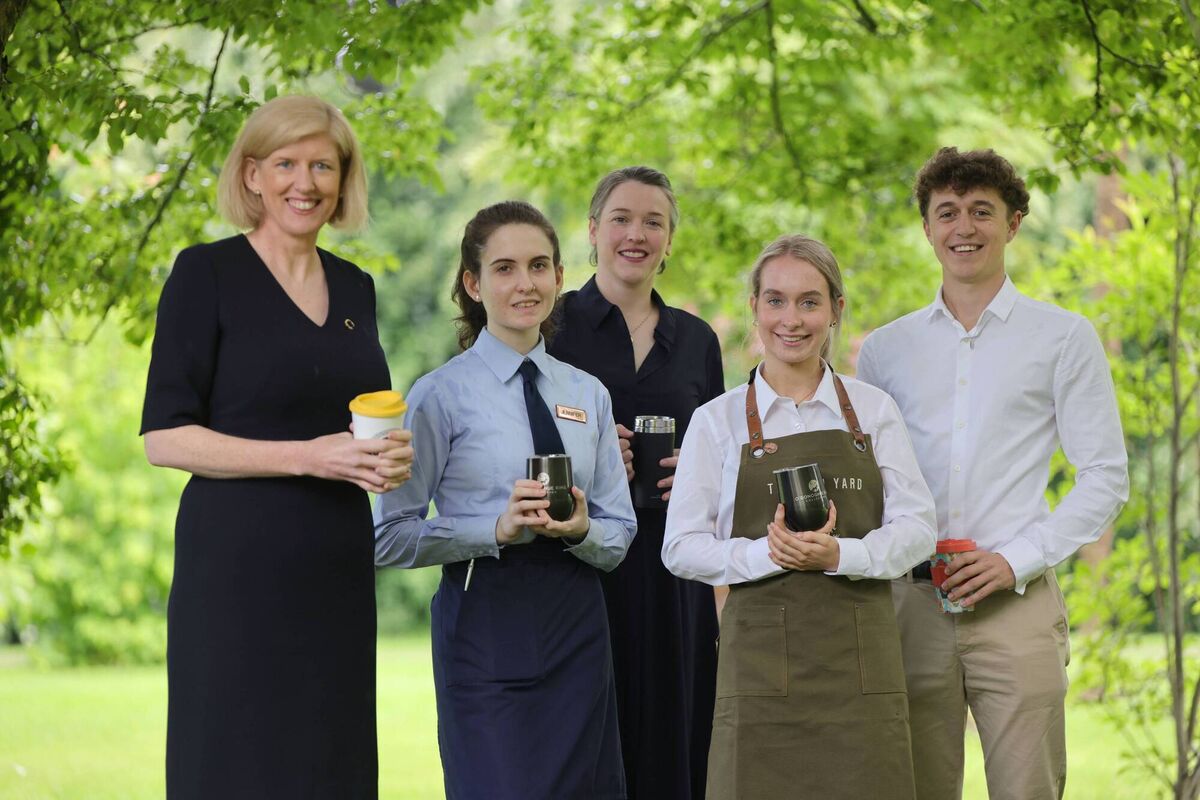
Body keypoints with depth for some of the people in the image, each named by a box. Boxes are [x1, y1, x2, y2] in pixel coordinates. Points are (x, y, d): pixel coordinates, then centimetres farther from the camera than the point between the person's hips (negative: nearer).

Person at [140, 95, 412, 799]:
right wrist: (308, 457, -17)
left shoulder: (356, 288, 14)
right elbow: (165, 438, -9)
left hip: (338, 569, 6)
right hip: (239, 564, -6)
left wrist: (393, 453, 2)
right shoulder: (207, 273, -4)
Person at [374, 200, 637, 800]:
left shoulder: (589, 395, 12)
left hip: (577, 630, 5)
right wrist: (497, 529, -19)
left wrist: (580, 530, -10)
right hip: (485, 623, -5)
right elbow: (390, 536, -8)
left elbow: (620, 535, 12)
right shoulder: (441, 396, -3)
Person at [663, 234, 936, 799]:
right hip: (761, 655, -1)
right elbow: (682, 547, 1)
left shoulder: (873, 410, 9)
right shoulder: (718, 421, 6)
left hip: (860, 657, 1)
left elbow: (916, 528, 3)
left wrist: (838, 554, -15)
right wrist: (768, 553, -15)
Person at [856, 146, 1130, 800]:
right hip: (909, 606, 3)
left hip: (1014, 603, -2)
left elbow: (1105, 478, 2)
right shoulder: (885, 349, 14)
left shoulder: (1063, 338, 5)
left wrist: (1016, 560, -9)